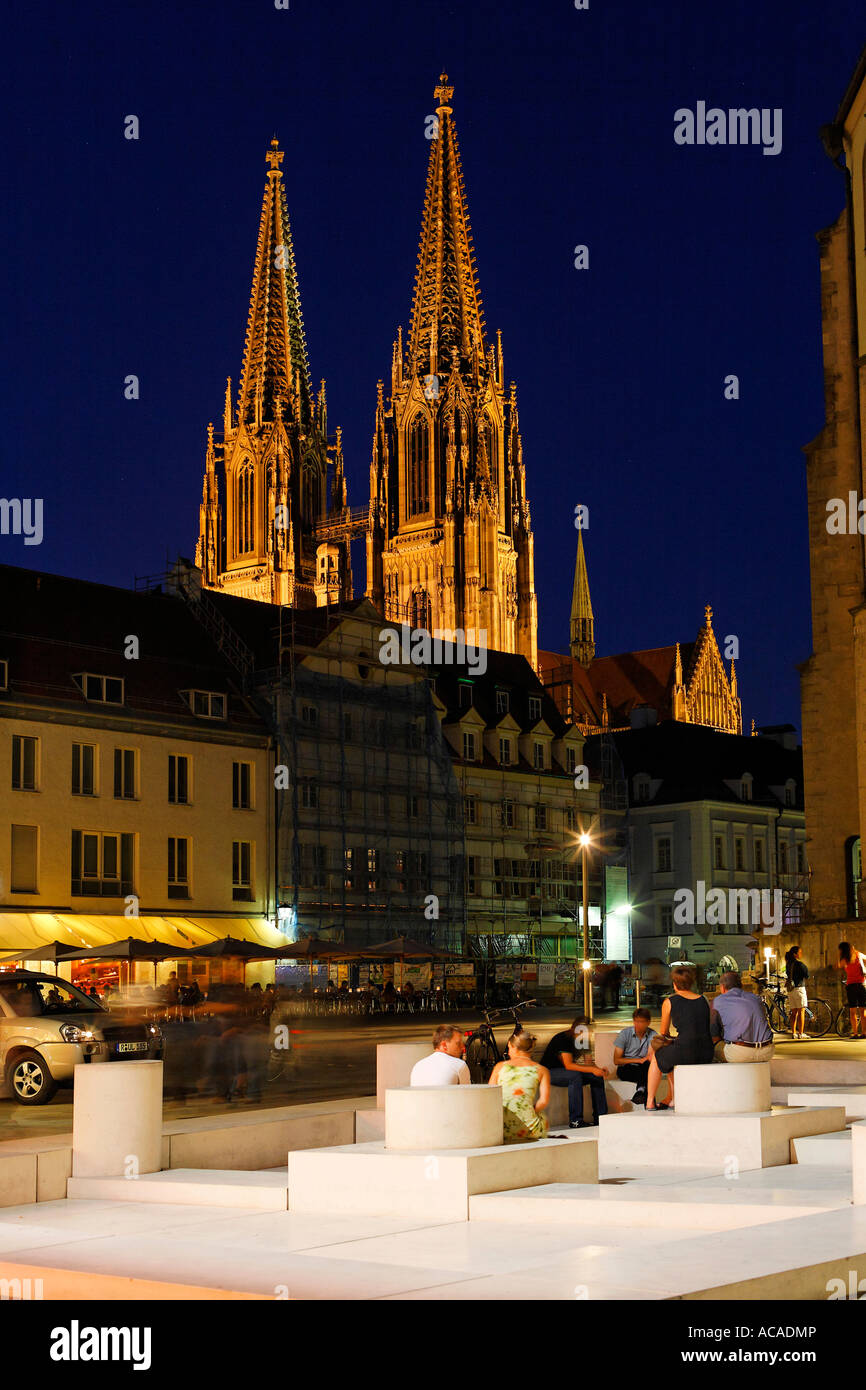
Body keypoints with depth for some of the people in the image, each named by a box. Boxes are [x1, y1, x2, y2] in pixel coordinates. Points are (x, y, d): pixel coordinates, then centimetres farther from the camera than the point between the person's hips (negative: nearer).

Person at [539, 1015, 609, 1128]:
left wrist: (598, 1069, -16)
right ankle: (575, 1121, -34)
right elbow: (568, 1065, -30)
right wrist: (591, 1069, -32)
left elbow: (581, 1062, 4)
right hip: (549, 1072, -9)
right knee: (575, 1076, -36)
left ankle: (600, 1117, -5)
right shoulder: (563, 1039, -23)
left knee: (597, 1077, -6)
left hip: (564, 1072, 9)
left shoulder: (579, 1040, 2)